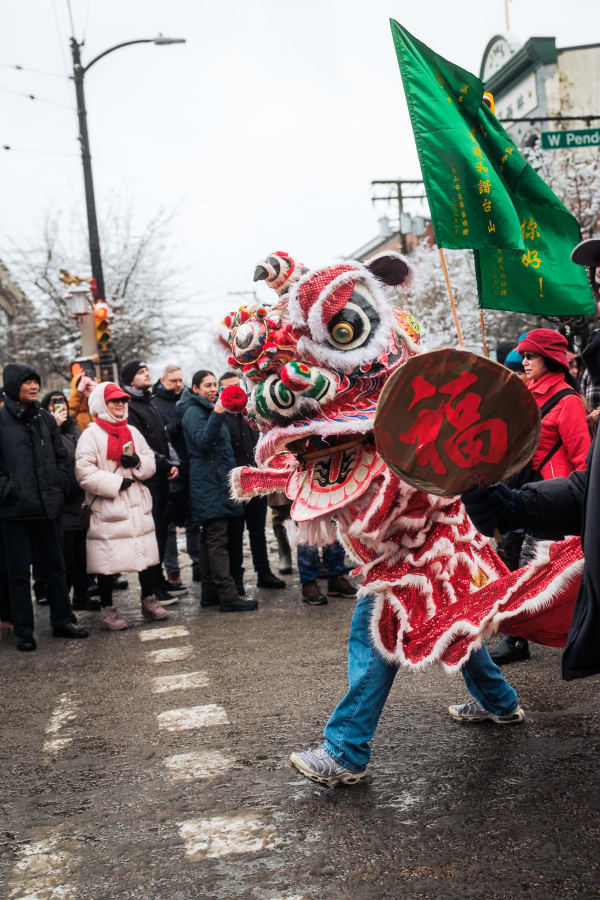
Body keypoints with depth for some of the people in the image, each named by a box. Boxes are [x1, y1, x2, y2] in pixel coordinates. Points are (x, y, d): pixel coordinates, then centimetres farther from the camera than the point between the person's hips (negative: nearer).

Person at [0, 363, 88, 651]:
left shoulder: (45, 418, 10)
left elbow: (61, 457, 15)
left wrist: (59, 487, 5)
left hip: (48, 506, 5)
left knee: (55, 566, 12)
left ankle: (62, 621, 23)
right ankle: (23, 631, 12)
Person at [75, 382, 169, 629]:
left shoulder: (132, 432, 13)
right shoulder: (91, 435, -6)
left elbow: (151, 464, 13)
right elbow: (85, 473, -15)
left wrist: (137, 462, -8)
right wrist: (116, 484, -16)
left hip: (138, 506, 6)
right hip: (107, 507, -6)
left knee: (147, 553, 10)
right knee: (107, 559, -2)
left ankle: (149, 600, 25)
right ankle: (107, 609, 11)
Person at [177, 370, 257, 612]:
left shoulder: (206, 409, 20)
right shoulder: (193, 412, -10)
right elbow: (202, 442, -25)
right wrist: (217, 415, -34)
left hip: (217, 481, 10)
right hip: (208, 482, -10)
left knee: (210, 539, 11)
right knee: (217, 540, -12)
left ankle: (210, 593, 15)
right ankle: (228, 595, -14)